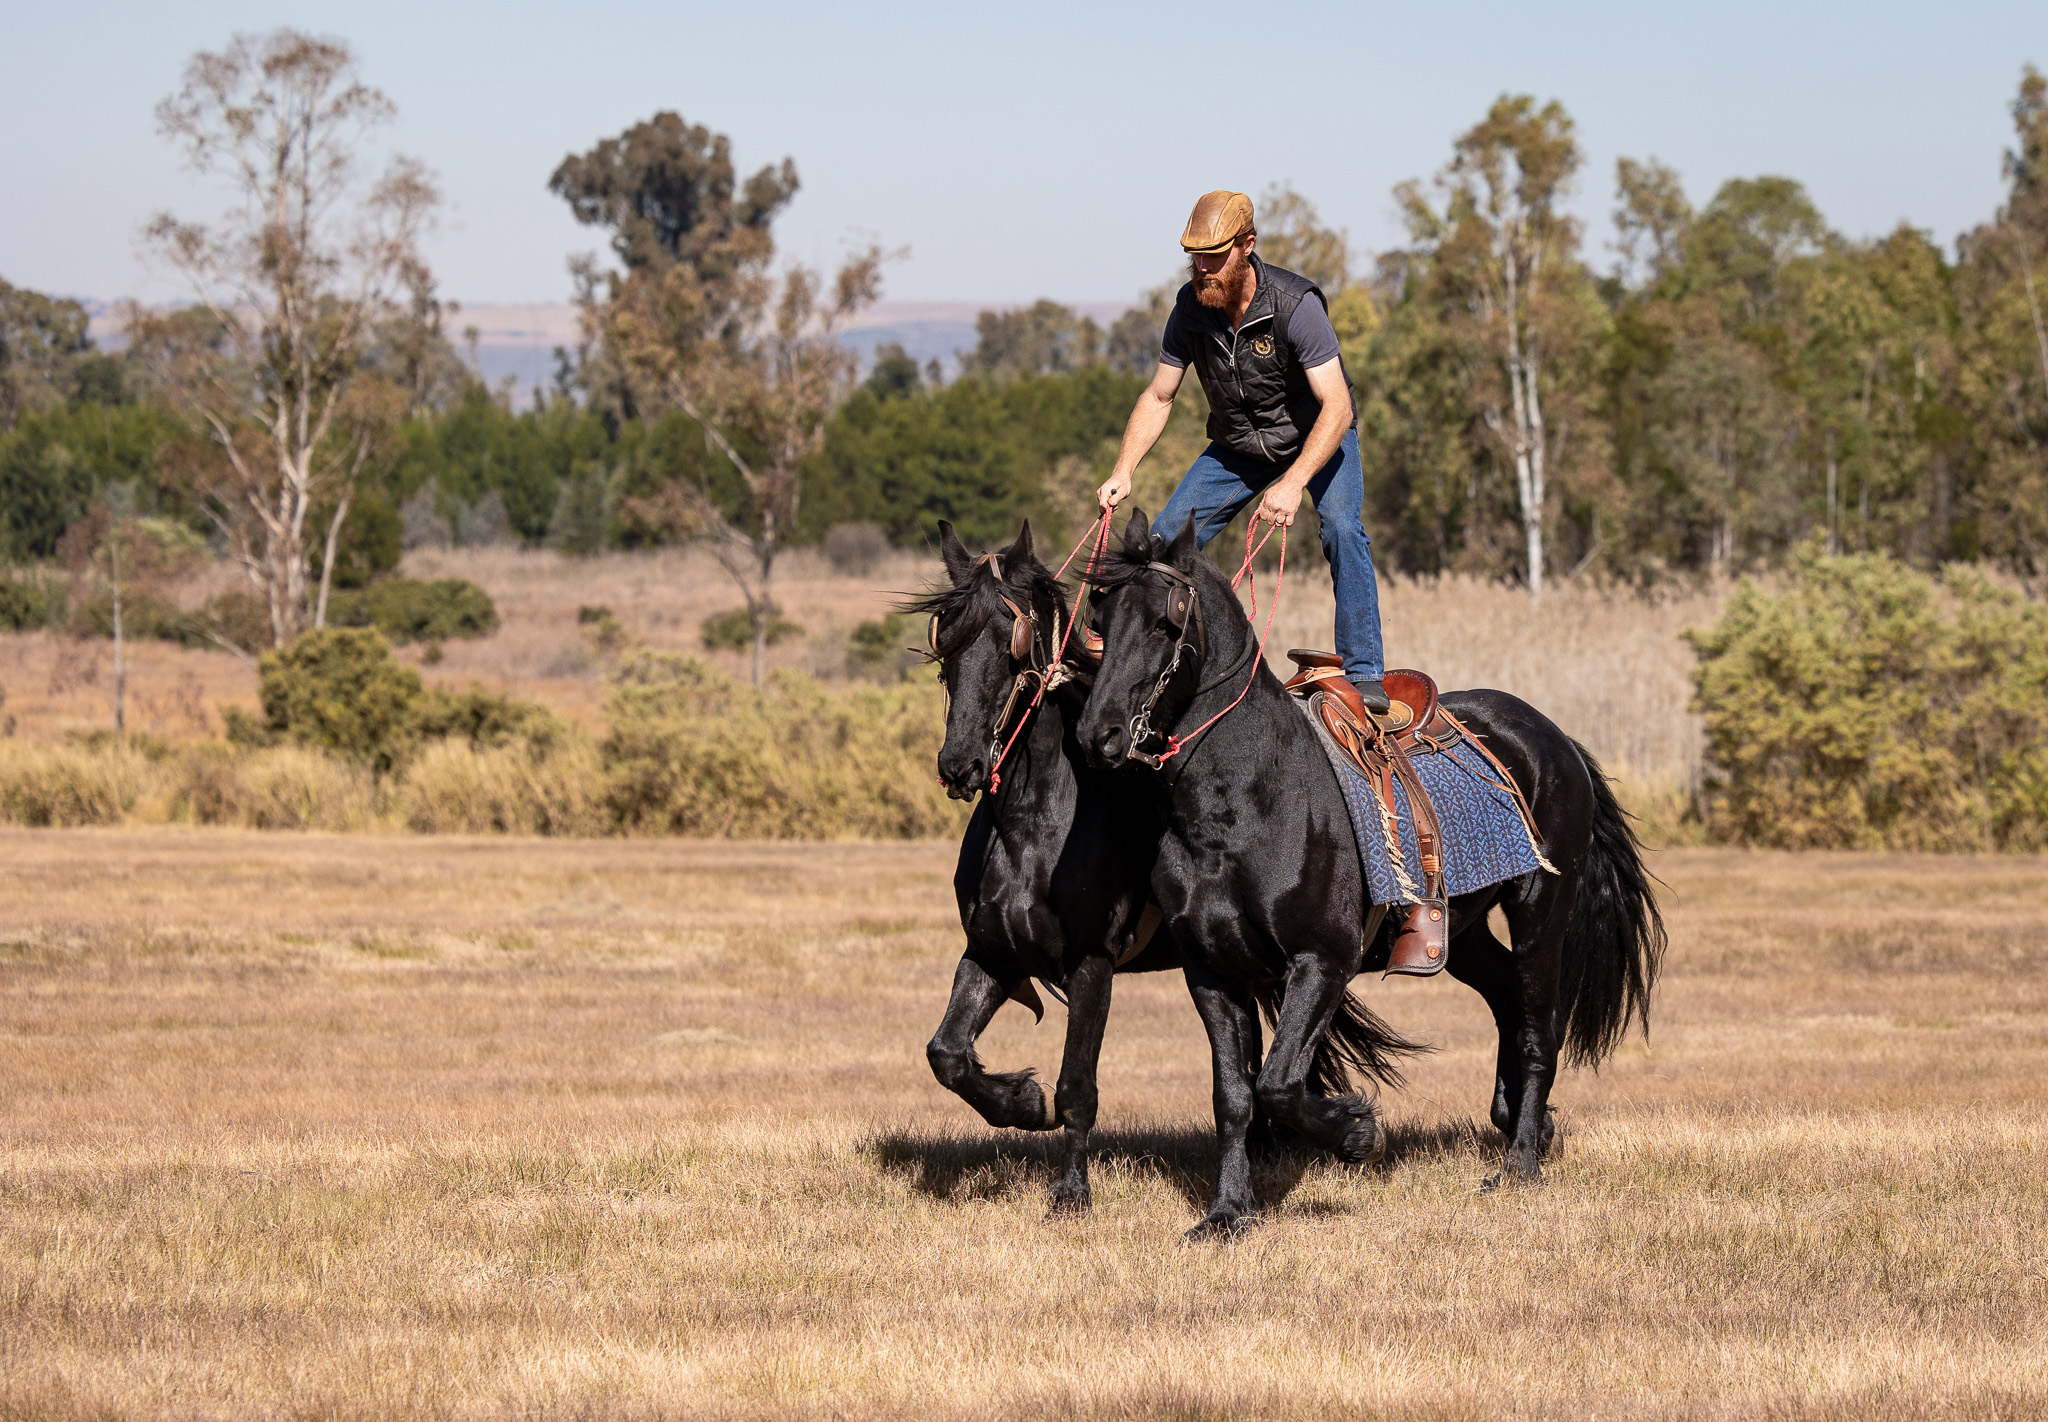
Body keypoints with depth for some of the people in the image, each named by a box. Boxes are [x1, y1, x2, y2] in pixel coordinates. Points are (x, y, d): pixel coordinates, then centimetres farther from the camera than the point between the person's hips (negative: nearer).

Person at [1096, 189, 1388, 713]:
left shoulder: (1295, 305, -31)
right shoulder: (1191, 308, -16)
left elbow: (1337, 407, -36)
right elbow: (1158, 398, -4)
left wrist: (1292, 484, -48)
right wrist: (1123, 472, -19)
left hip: (1316, 437, -5)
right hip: (1238, 446, 5)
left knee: (1341, 527, -29)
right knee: (1166, 540, -5)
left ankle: (1364, 674, -26)